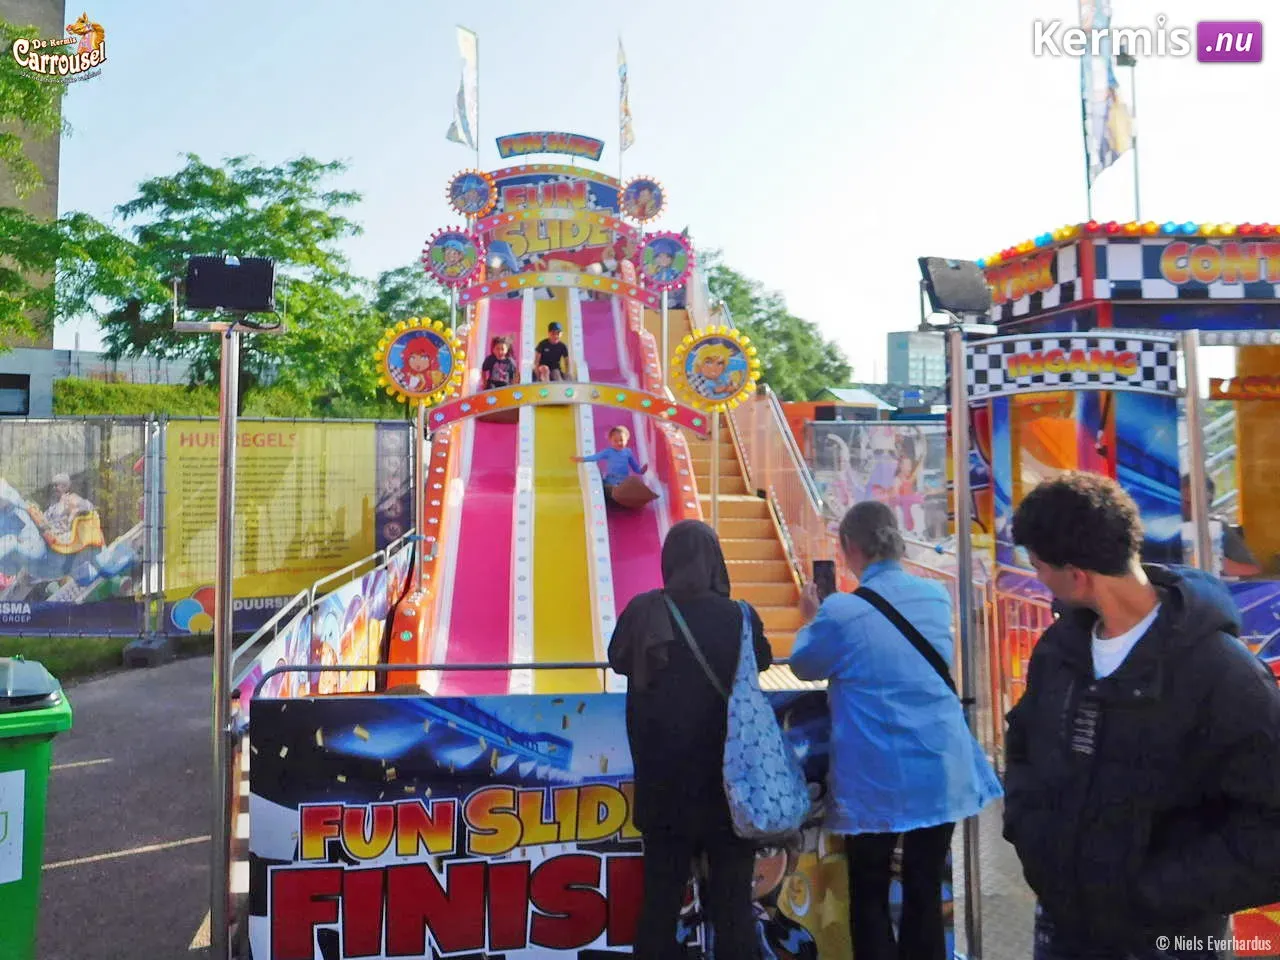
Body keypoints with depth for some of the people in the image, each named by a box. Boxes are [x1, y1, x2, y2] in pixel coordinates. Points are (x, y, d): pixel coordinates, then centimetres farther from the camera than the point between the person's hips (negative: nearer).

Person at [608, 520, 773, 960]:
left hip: (663, 782, 1)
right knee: (732, 905, 13)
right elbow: (762, 661, 7)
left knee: (660, 898, 15)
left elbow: (618, 660, 6)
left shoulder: (643, 613, -12)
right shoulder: (740, 617, -13)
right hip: (728, 781, -1)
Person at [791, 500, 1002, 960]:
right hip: (942, 772, 4)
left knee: (870, 897, 13)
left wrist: (811, 619, 21)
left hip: (877, 782, -4)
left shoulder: (841, 611, -16)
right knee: (926, 893, 15)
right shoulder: (936, 596, 0)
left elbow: (804, 666, 2)